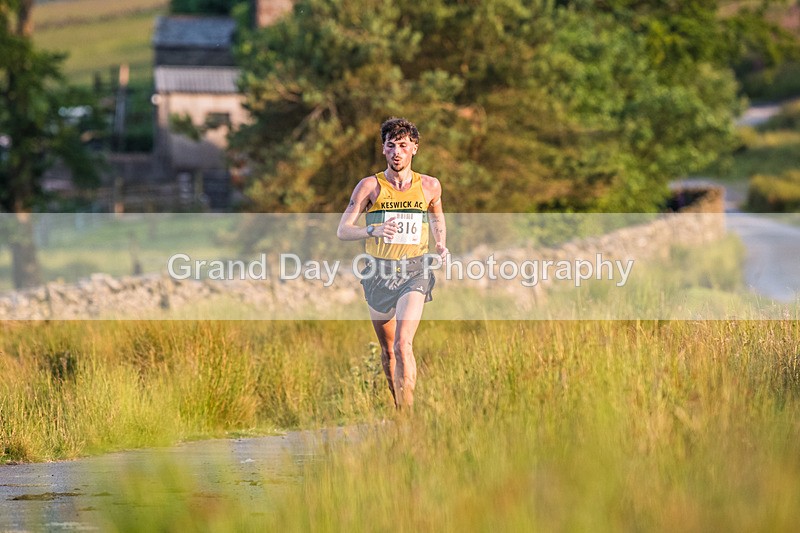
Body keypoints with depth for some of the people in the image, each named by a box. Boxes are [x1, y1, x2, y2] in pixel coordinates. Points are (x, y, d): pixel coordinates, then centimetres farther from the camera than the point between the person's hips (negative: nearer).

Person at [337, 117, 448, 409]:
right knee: (387, 350, 11)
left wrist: (441, 246, 5)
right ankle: (399, 407, 30)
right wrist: (373, 231, -24)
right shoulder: (370, 186, -1)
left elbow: (437, 219, 26)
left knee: (403, 344, -19)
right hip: (380, 272, 1)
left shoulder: (429, 186, 5)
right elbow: (343, 230, -5)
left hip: (414, 271, -1)